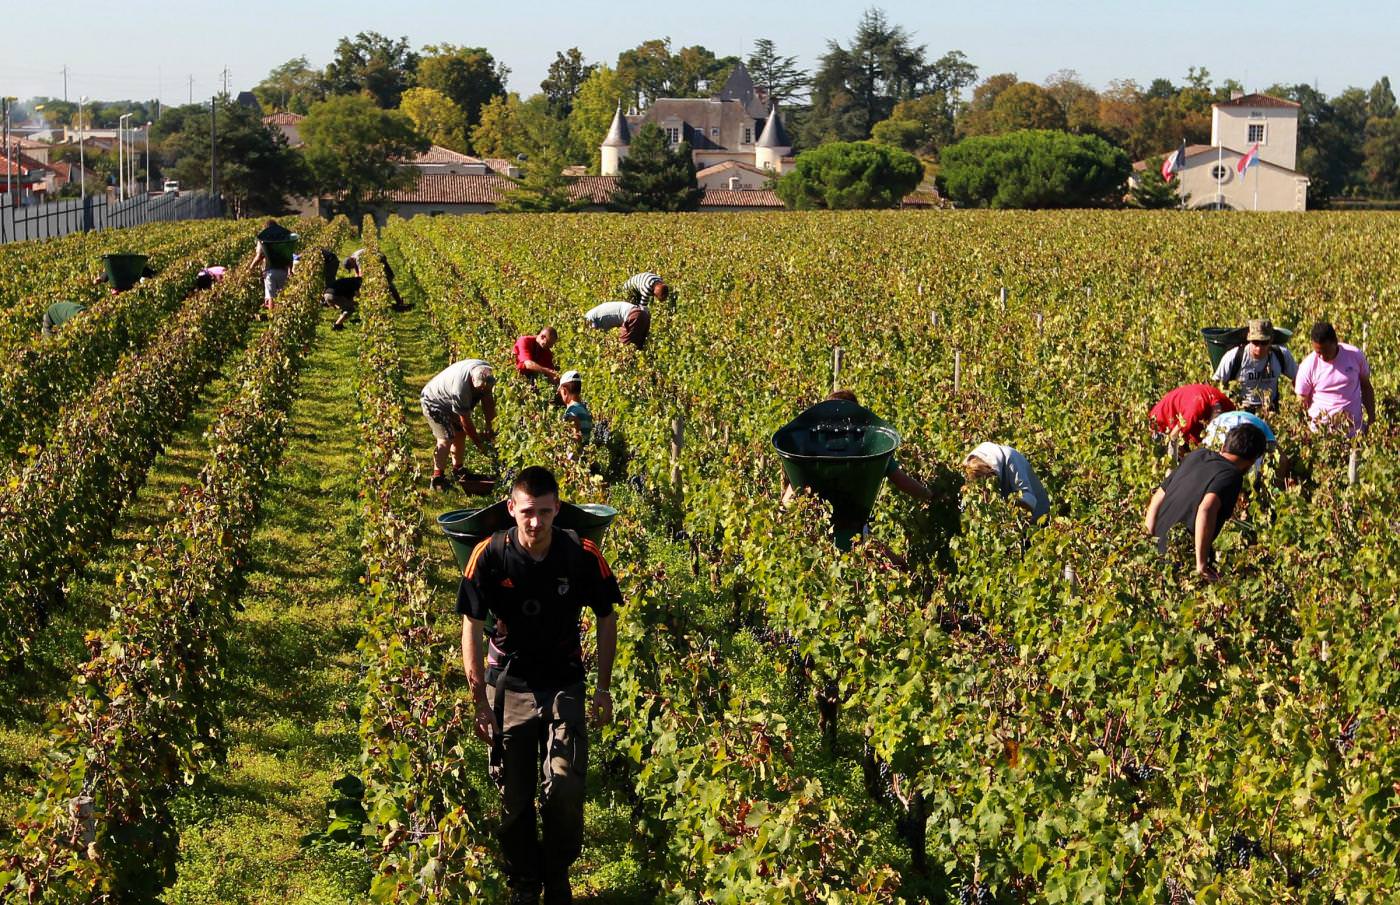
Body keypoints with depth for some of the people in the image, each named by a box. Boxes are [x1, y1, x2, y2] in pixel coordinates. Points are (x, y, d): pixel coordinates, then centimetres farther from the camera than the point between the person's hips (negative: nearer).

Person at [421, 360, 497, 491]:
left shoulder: (487, 372, -21)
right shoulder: (460, 388, -42)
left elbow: (487, 400, -4)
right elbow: (466, 421, -30)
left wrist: (488, 425, -5)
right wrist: (478, 442, -19)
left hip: (449, 401, 8)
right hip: (434, 402, -8)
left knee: (460, 434, 12)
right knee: (446, 438, -18)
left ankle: (457, 468, 30)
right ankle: (438, 478, -12)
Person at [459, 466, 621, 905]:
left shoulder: (583, 555, -13)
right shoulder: (489, 556, -15)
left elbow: (606, 619, 1)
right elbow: (471, 627, -8)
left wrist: (604, 688, 2)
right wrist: (480, 702, -10)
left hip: (564, 684, 0)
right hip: (508, 685, 0)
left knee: (565, 789, -12)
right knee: (514, 797, 7)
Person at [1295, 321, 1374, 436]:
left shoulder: (1355, 355, -2)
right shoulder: (1308, 366, -7)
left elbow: (1366, 387, 11)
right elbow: (1302, 404, 0)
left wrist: (1371, 418, 10)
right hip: (1321, 428, -1)